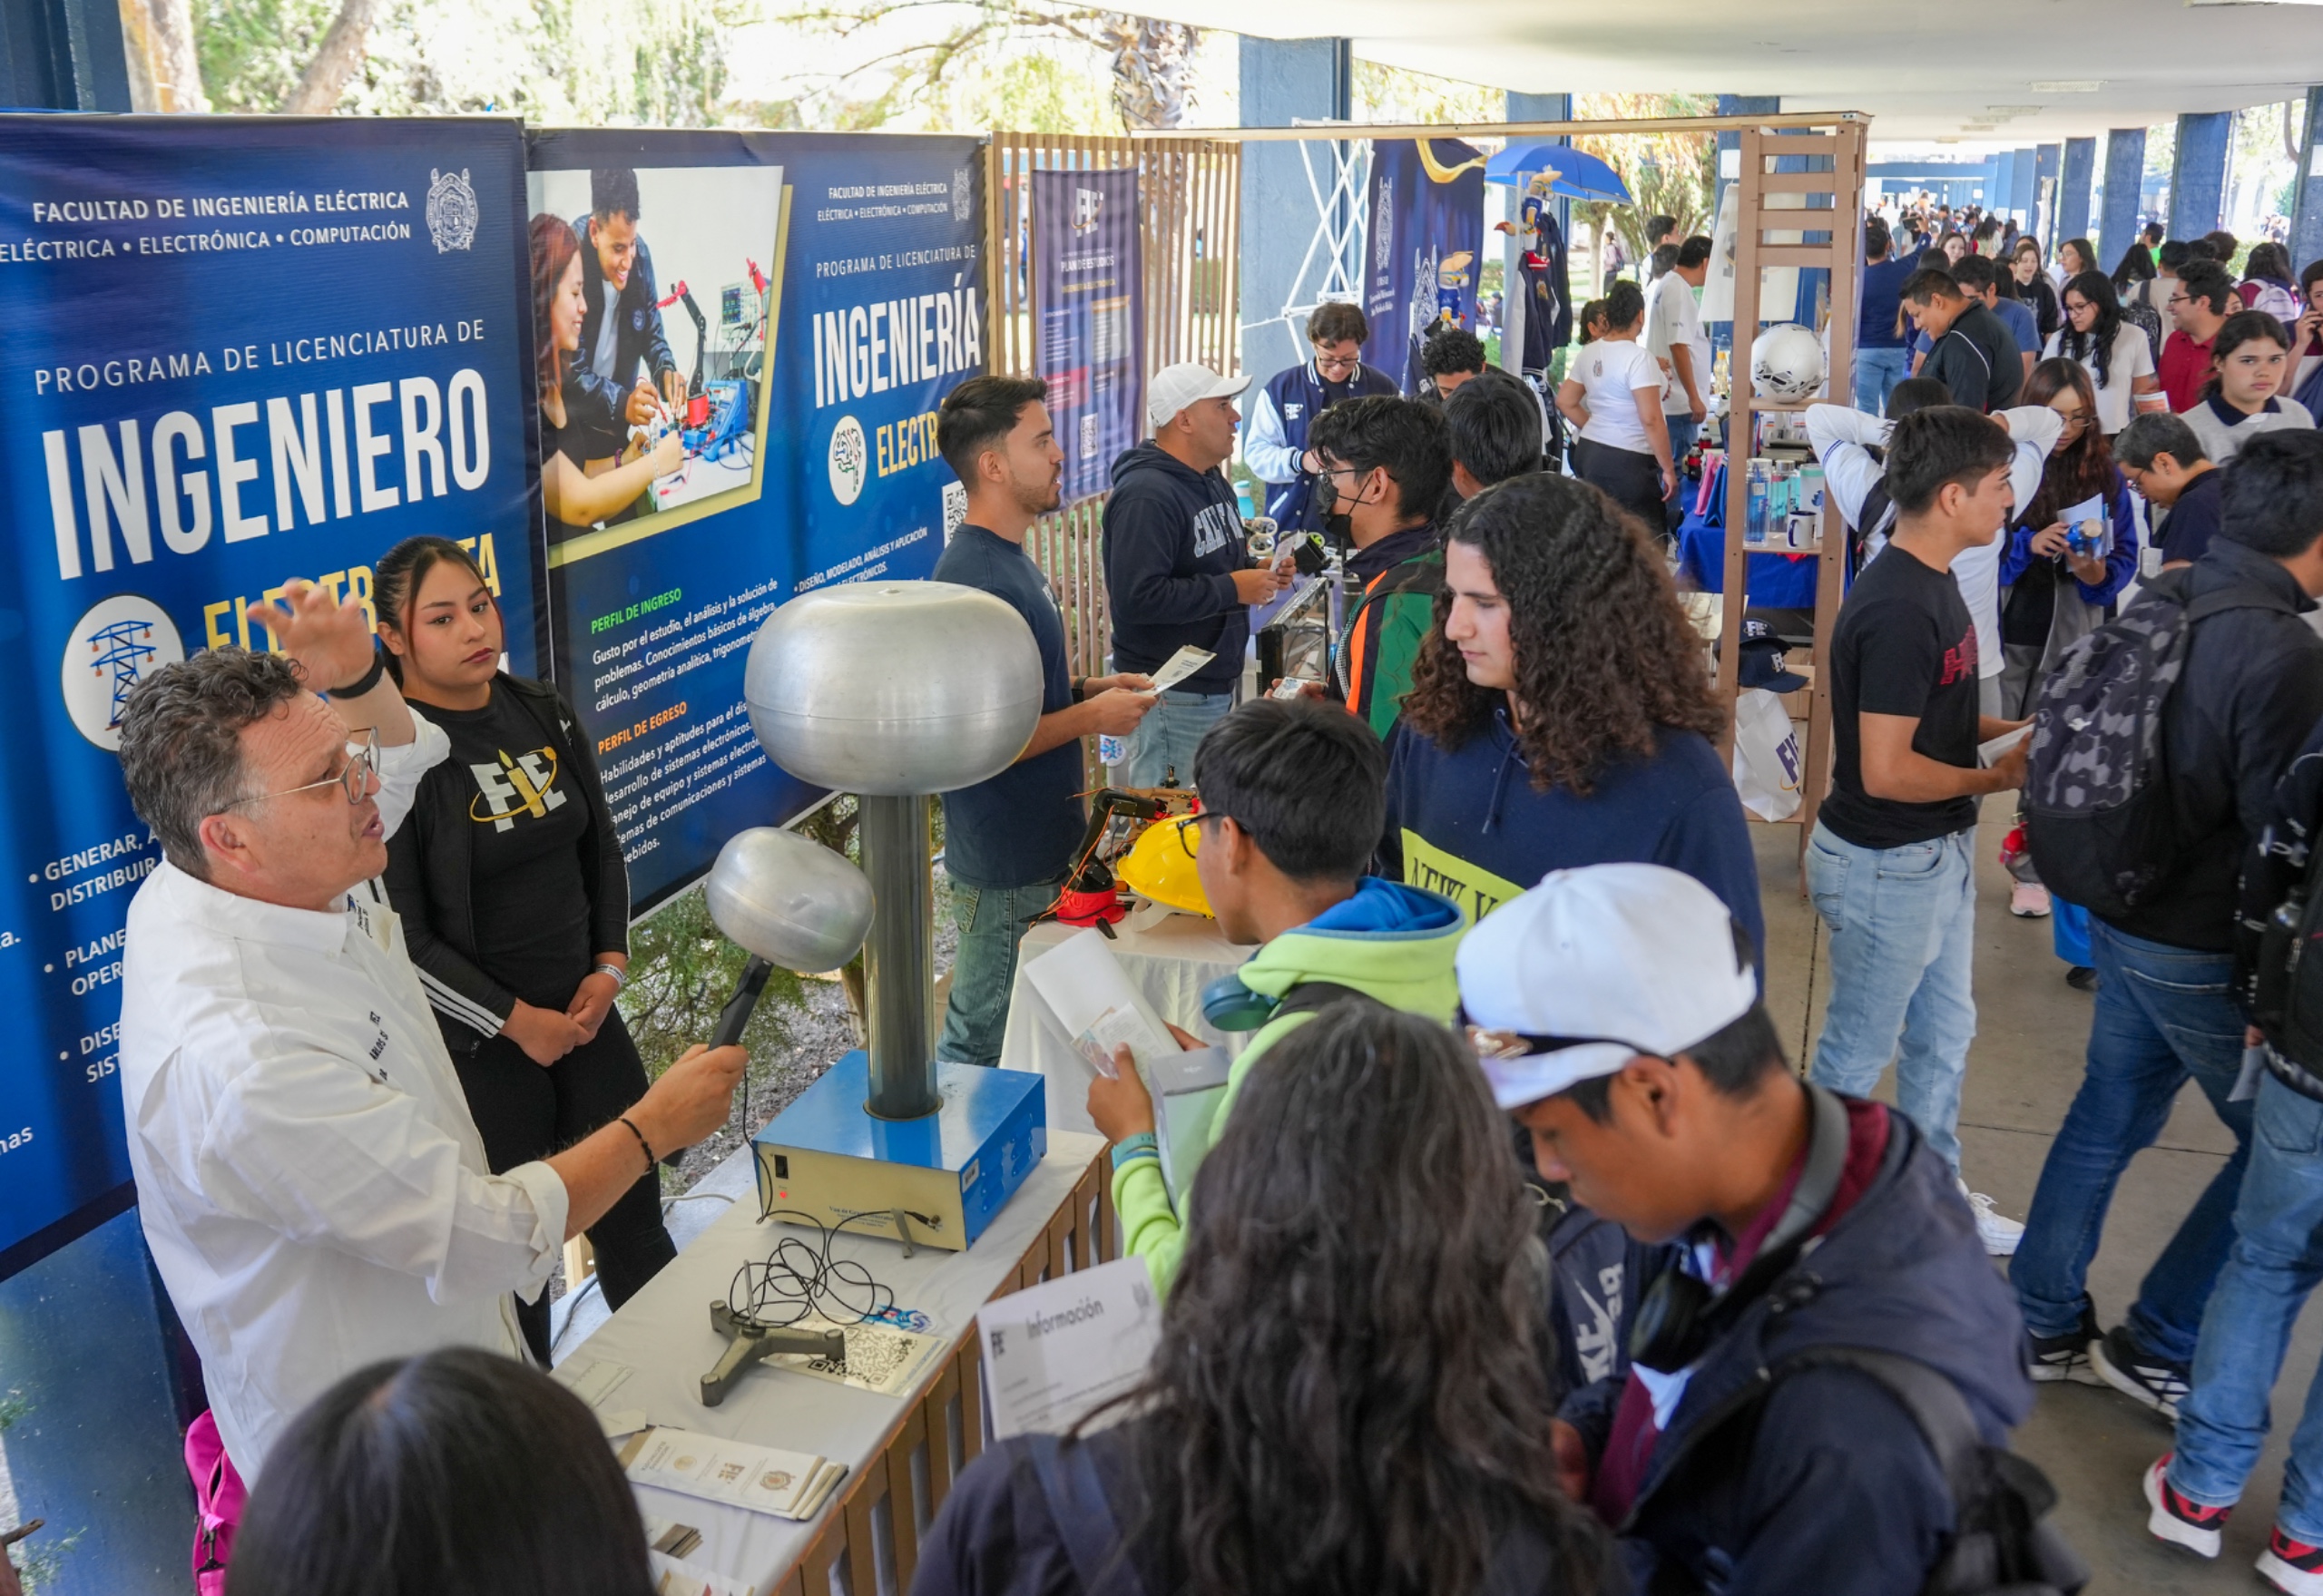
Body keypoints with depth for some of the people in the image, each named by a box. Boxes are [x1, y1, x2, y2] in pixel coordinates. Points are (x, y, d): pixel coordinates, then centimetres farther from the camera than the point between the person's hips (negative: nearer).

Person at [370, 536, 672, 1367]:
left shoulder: (545, 714, 2)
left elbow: (601, 848, 12)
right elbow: (401, 938, -16)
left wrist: (609, 967, 0)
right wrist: (518, 1020, -14)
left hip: (586, 1012, 6)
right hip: (479, 1044, -6)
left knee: (635, 1220, 16)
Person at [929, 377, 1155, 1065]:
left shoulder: (1007, 557, 9)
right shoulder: (974, 579, -24)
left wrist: (1091, 689, 7)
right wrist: (1090, 717, -18)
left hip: (1042, 847, 10)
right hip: (1006, 870, -10)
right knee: (982, 1044, 5)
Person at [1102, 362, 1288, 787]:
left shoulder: (1212, 482, 14)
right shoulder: (1146, 495, -19)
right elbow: (1137, 597, -29)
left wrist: (1257, 572, 5)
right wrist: (1233, 589, -22)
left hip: (1216, 683, 10)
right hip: (1173, 697, -10)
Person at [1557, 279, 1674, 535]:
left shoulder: (1588, 353, 7)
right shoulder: (1638, 357, -16)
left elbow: (1565, 402, 16)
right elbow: (1651, 420, -20)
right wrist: (1668, 469, -13)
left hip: (1588, 450, 8)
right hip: (1627, 461, -8)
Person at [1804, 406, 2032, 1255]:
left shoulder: (1929, 582, 5)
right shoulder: (1899, 610, -27)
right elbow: (1884, 771, -28)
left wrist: (2009, 730, 3)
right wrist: (1998, 777, -15)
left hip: (1938, 853, 10)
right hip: (1886, 865, -10)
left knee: (1943, 1033, 23)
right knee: (1858, 1050, 8)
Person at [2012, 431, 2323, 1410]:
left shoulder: (2164, 600, -1)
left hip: (2126, 917, 8)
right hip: (2209, 952, -8)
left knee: (2108, 1117, 19)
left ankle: (2045, 1325, 31)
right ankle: (2158, 1346, 20)